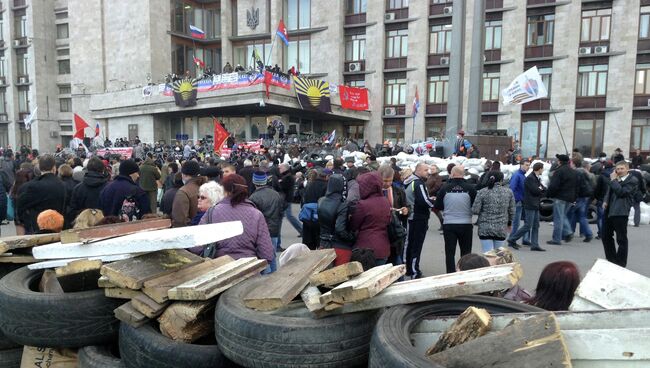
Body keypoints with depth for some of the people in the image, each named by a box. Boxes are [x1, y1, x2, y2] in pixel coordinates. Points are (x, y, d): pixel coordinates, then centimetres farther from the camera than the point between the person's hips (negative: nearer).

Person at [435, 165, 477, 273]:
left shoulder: (445, 188, -8)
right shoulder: (470, 188, -9)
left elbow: (438, 206, 1)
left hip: (449, 224, -1)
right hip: (466, 224, 1)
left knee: (450, 252, 8)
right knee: (466, 252, 14)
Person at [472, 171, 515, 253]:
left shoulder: (482, 192, -7)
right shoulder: (509, 192, 2)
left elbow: (475, 210, -9)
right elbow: (512, 211, 8)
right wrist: (509, 223, 24)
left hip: (485, 229, -2)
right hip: (501, 229, 2)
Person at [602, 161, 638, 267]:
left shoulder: (632, 181, -7)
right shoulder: (615, 178, 16)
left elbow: (621, 192, -18)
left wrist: (613, 180, -10)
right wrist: (605, 201, 5)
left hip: (620, 212, -8)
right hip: (609, 211, 8)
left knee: (621, 239, 0)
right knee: (606, 236, 14)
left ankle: (621, 263, 9)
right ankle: (611, 260, 26)